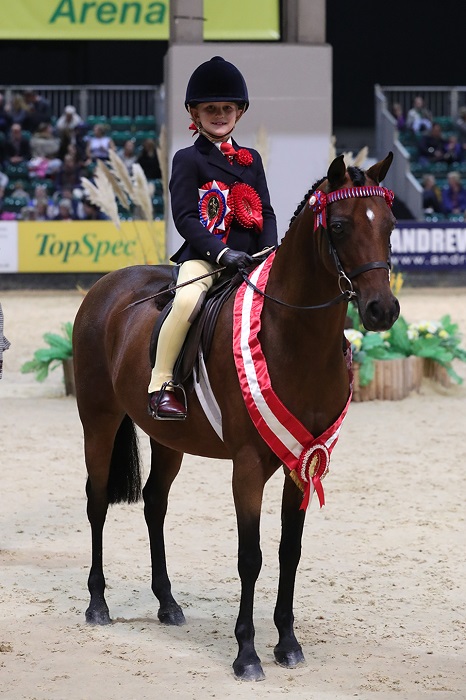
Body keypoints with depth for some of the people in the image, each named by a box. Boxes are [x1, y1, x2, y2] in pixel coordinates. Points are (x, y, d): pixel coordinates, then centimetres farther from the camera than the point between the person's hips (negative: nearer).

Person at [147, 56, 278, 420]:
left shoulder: (251, 159, 19)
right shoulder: (188, 159, 3)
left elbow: (266, 212, 16)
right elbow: (185, 217, -7)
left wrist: (269, 253, -4)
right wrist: (221, 252, -19)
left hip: (249, 257, 6)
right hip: (203, 255, -5)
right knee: (187, 300, -34)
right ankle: (161, 384, -22)